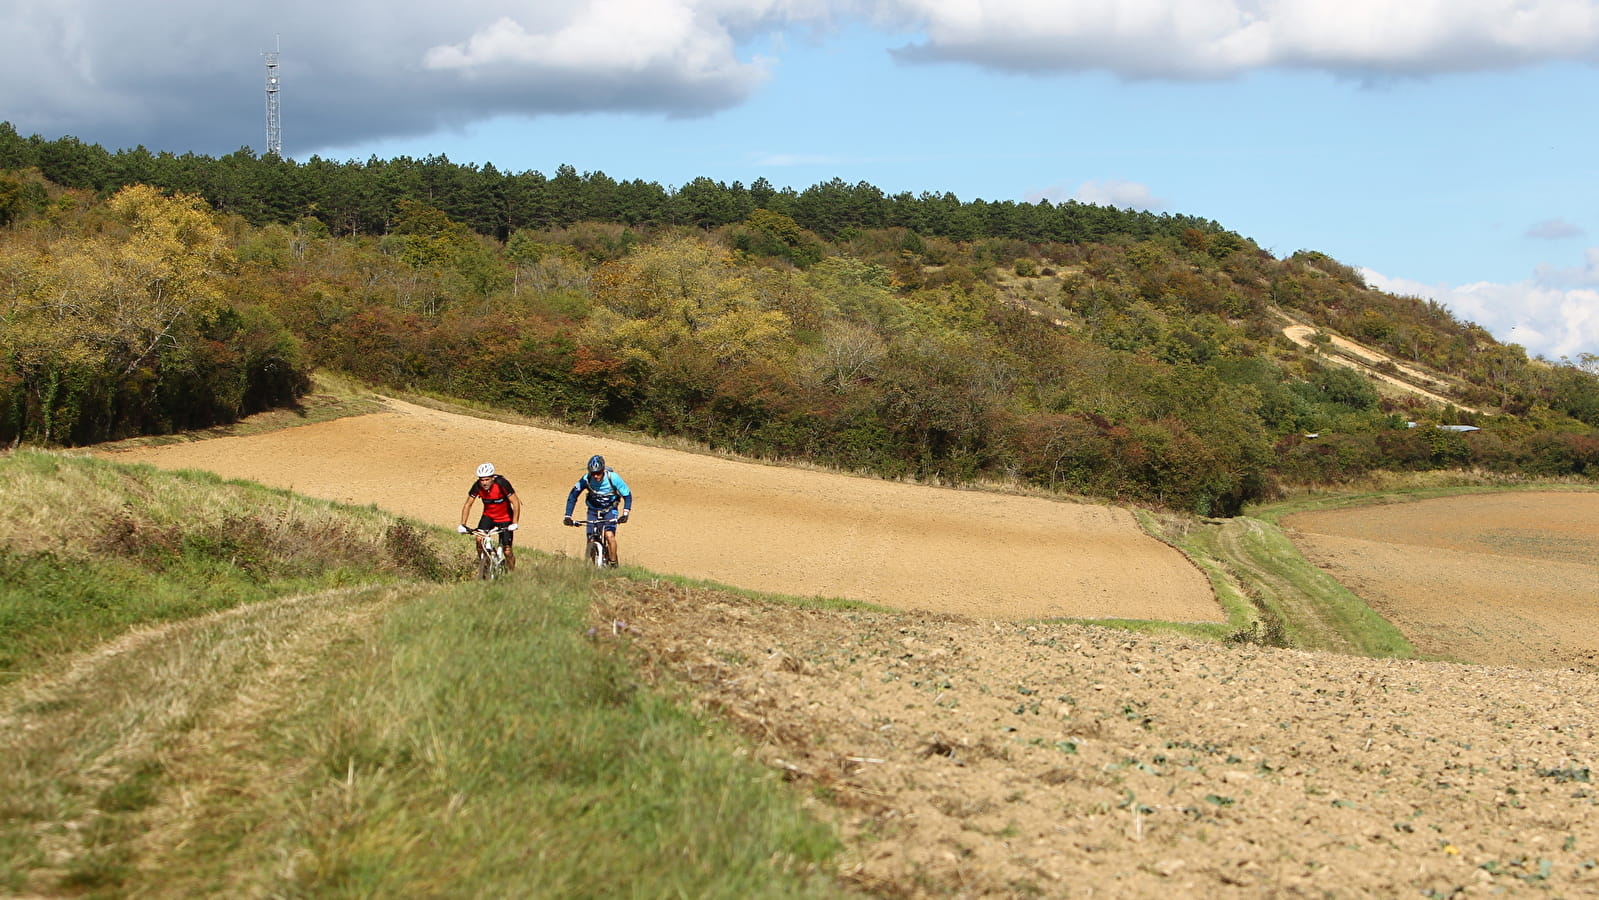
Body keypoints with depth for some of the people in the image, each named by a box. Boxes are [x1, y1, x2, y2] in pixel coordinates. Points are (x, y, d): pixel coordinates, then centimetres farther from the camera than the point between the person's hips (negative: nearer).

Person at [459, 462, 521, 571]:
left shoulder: (502, 483, -28)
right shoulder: (477, 486, -19)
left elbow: (516, 503, -24)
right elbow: (468, 505, -9)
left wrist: (514, 524, -32)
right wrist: (462, 525, -19)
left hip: (505, 518, -3)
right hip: (488, 516, 3)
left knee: (507, 551, -6)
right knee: (479, 539, -23)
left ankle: (512, 573, 18)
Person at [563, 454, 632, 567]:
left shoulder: (613, 478, -26)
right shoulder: (586, 479, -22)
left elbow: (627, 495, -17)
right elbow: (573, 495, -14)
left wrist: (625, 513, -30)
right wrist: (567, 516, -22)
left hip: (610, 510, -2)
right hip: (593, 510, 2)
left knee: (609, 535, -24)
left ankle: (613, 564, -10)